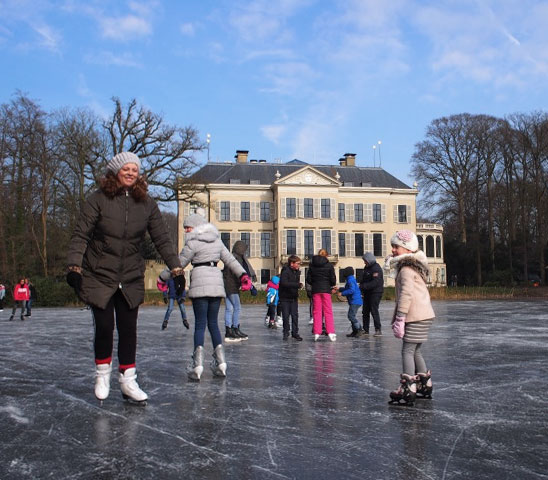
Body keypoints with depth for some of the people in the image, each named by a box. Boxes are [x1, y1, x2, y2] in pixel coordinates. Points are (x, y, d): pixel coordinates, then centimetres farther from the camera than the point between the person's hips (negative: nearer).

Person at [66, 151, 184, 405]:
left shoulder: (146, 203, 1)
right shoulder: (98, 199, -8)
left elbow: (162, 239, 4)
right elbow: (80, 235, -9)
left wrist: (176, 268, -2)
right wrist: (74, 266, -20)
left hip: (131, 278, 3)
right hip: (99, 276, -2)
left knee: (128, 329, 4)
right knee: (104, 327, 0)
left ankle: (128, 381, 16)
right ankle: (102, 375, 25)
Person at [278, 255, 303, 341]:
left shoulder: (297, 272, 7)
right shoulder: (285, 271, -16)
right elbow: (284, 283, -29)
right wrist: (297, 285, -31)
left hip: (294, 297, 5)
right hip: (285, 297, -5)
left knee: (295, 316, 1)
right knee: (285, 316, 1)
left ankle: (295, 333, 10)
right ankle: (286, 332, 16)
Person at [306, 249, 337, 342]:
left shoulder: (312, 265, 4)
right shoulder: (329, 265, -3)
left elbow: (308, 279, 2)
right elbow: (333, 279, -4)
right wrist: (333, 285, 15)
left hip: (315, 290, 2)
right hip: (326, 289, -2)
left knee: (317, 311, 6)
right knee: (328, 311, 2)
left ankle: (316, 332, 2)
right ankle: (330, 332, -5)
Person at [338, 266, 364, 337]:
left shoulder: (350, 280, -15)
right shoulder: (351, 279, 18)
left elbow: (351, 290, -25)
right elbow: (347, 289, 29)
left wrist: (342, 293, -18)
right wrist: (339, 289, 26)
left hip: (355, 301, -11)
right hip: (353, 301, 11)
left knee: (351, 316, -14)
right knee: (351, 316, 14)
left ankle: (359, 330, -15)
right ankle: (355, 331, 18)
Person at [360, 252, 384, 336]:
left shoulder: (376, 268, -16)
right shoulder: (367, 267, 12)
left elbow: (375, 283, -25)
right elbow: (364, 279, 21)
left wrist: (363, 286, -24)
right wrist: (361, 286, 5)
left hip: (376, 292, -9)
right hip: (367, 293, 9)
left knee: (374, 311, -12)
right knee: (365, 311, 10)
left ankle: (378, 330, -6)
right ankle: (365, 330, 17)